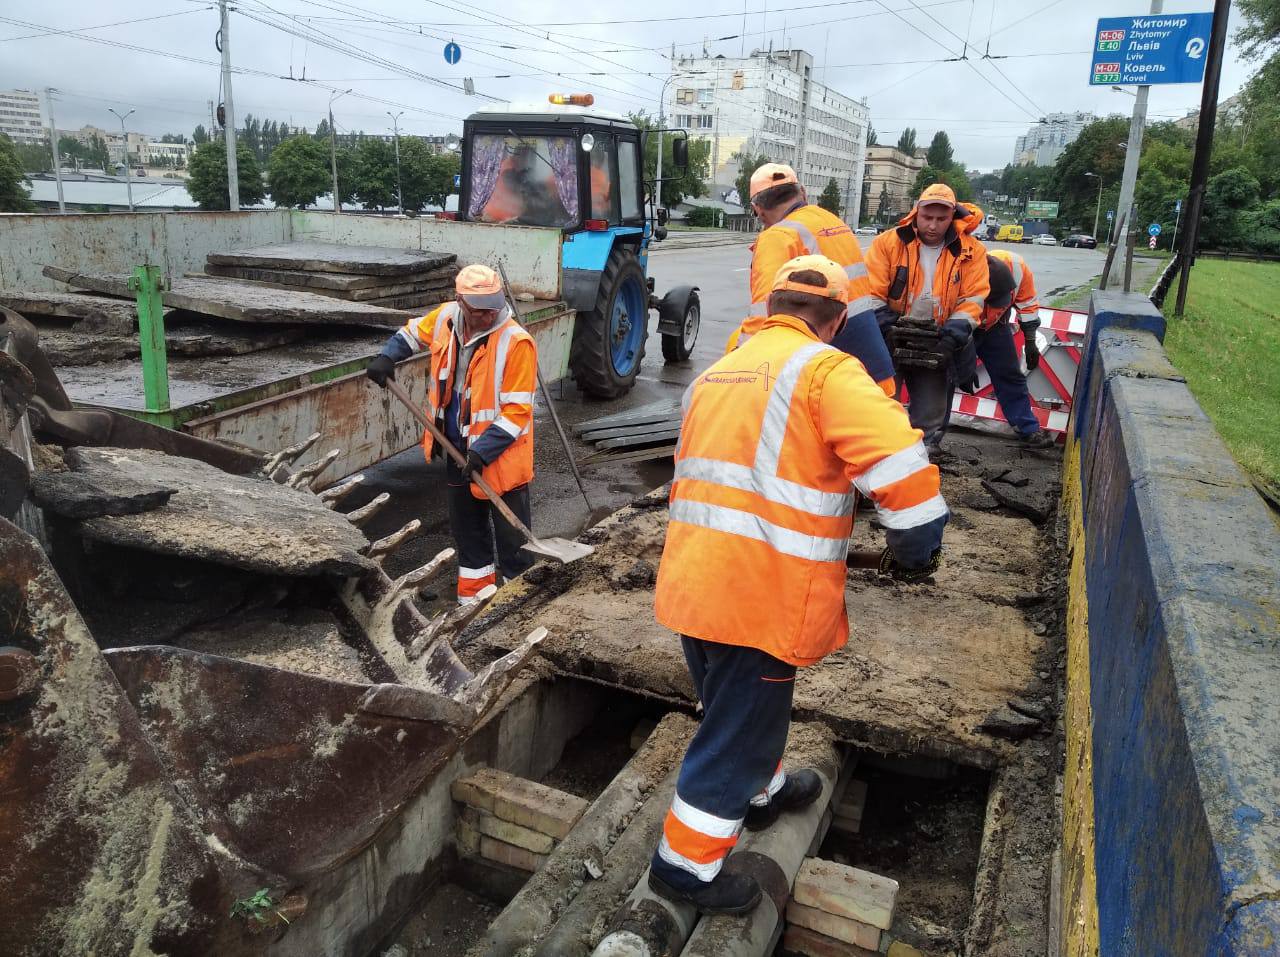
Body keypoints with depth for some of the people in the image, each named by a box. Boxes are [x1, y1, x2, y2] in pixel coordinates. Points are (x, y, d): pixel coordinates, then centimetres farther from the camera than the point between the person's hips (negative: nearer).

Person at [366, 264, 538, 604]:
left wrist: (482, 452, -27)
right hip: (458, 449, 7)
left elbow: (517, 411, -22)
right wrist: (387, 356, 5)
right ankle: (473, 600, 35)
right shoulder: (445, 318, -3)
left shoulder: (516, 342, -22)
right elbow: (414, 332, 22)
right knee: (466, 528, 19)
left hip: (500, 457, -7)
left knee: (511, 538, 2)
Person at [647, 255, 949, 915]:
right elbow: (899, 464, -20)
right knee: (738, 731, 8)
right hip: (763, 595, -8)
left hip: (690, 581, 8)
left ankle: (764, 791, 51)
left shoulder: (716, 373, 16)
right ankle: (686, 866, 21)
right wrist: (914, 550, -6)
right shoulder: (824, 369, -8)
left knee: (736, 706, 28)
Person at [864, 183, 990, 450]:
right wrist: (891, 331, -17)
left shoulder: (971, 252, -3)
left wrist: (949, 339, -16)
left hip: (935, 349, 2)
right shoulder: (888, 242, -7)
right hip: (890, 344, -1)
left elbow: (972, 300, -4)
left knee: (930, 419, 9)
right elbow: (872, 295, -8)